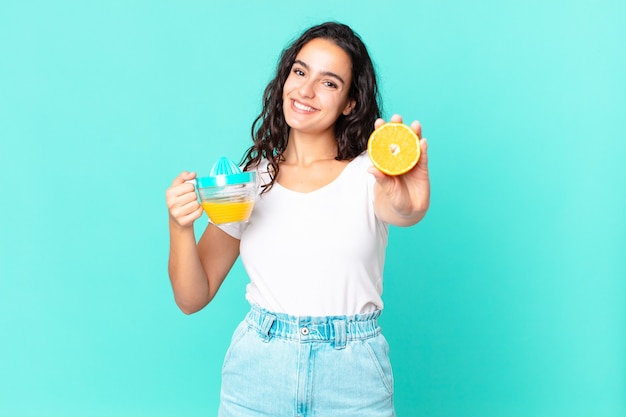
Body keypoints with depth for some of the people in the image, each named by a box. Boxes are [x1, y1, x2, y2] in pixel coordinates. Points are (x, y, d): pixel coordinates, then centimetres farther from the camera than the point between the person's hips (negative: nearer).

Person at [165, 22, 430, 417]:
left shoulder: (368, 174, -4)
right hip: (257, 373, 2)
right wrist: (180, 226, -17)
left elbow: (405, 212, -29)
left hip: (353, 381, -1)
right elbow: (192, 298, 1)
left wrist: (409, 205, -52)